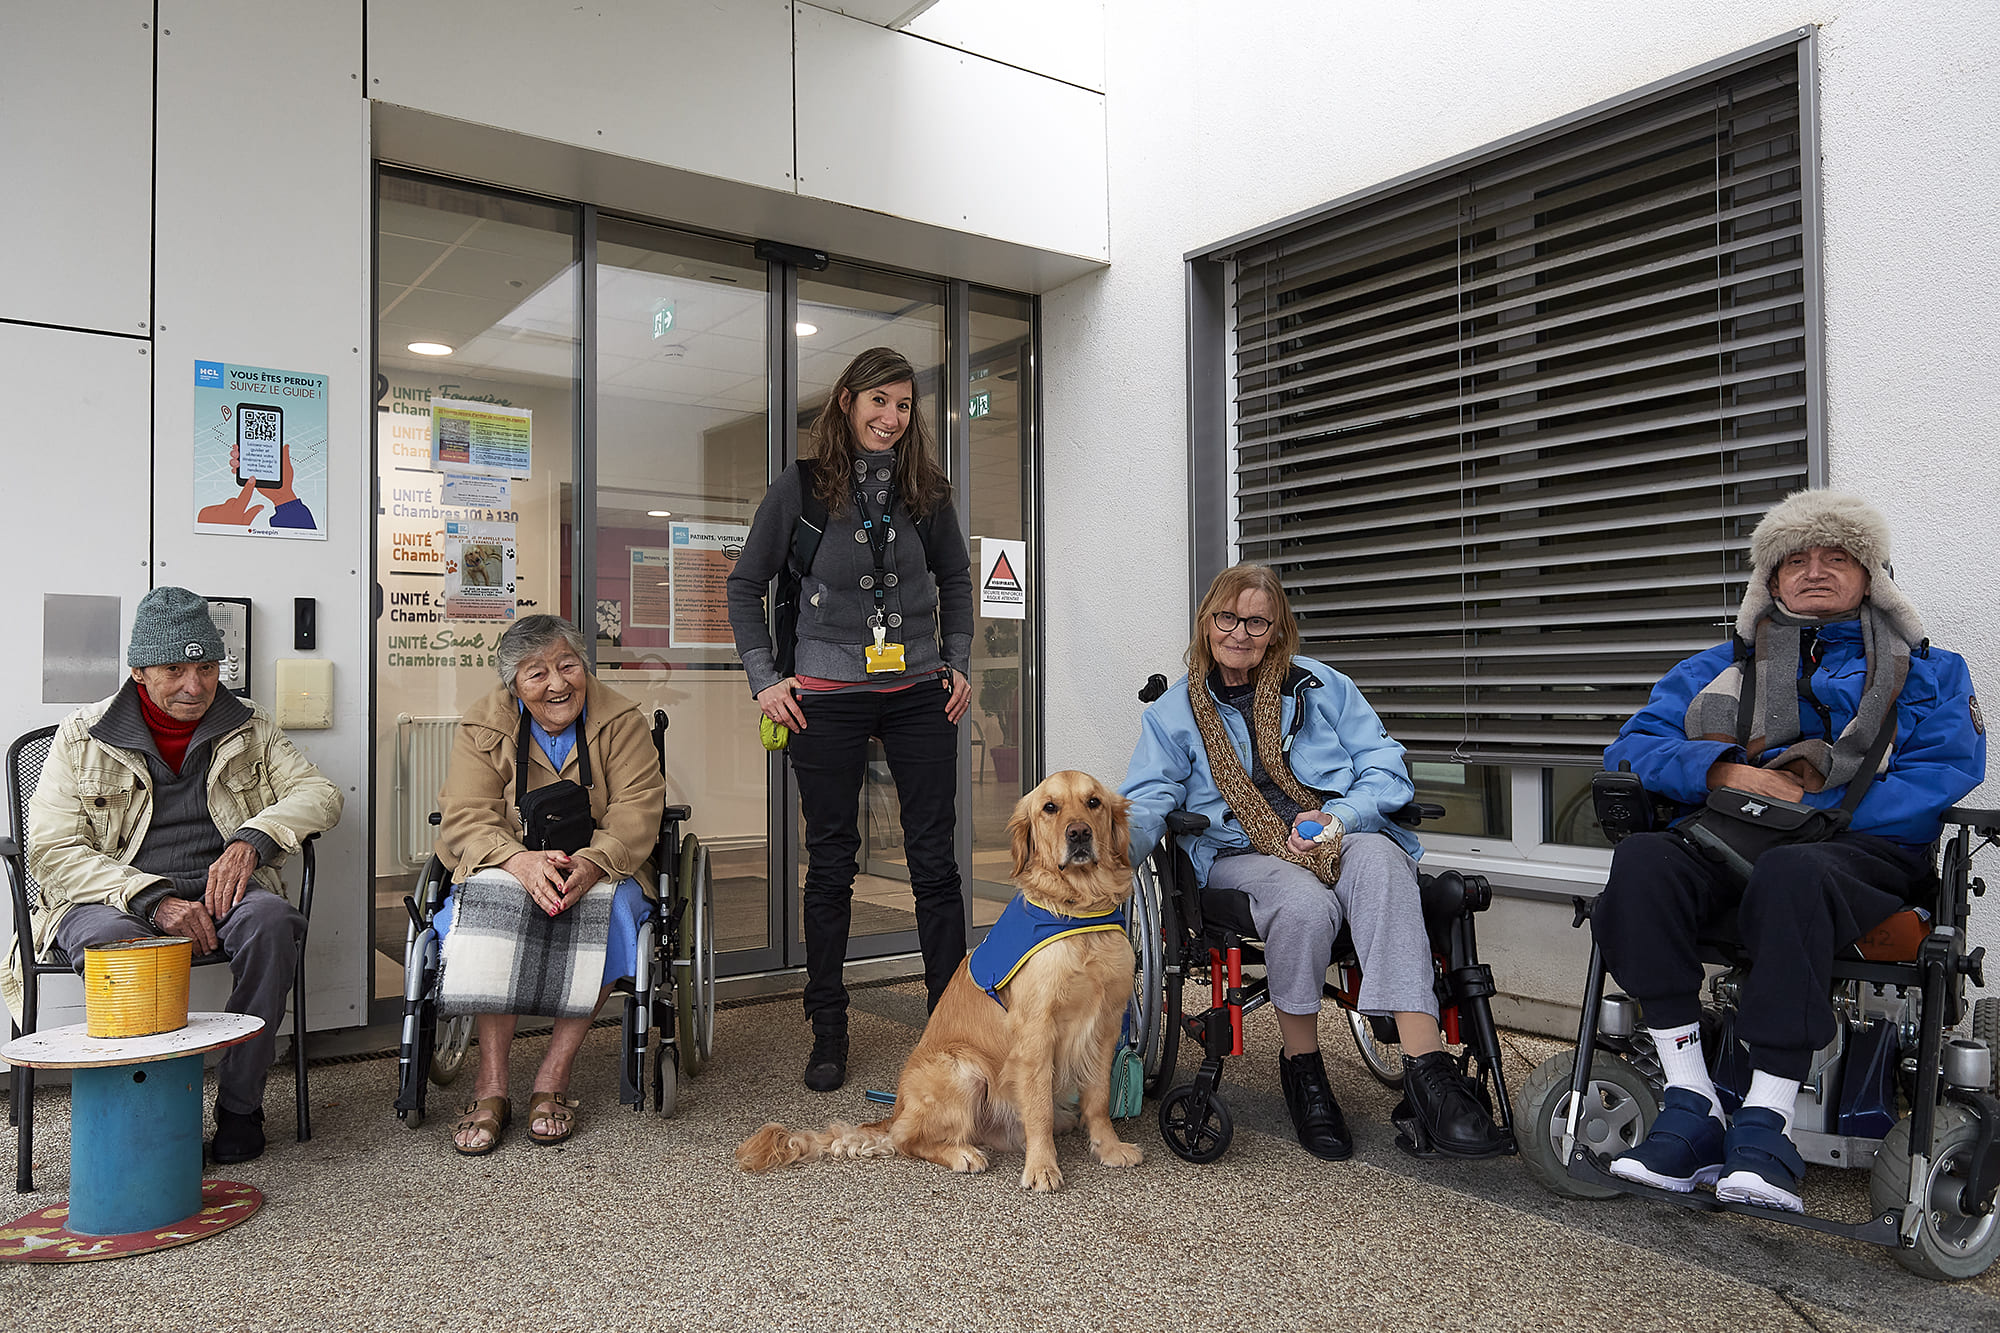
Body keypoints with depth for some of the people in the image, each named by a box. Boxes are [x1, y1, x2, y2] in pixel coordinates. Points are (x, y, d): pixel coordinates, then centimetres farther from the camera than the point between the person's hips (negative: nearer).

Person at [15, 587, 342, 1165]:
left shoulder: (248, 727, 12)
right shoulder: (82, 738, 5)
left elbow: (320, 793, 6)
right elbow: (52, 852, -4)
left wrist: (252, 840, -15)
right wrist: (153, 898, -20)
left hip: (221, 891, 1)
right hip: (112, 899, -1)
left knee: (269, 920, -32)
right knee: (114, 940, -36)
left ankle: (240, 1106, -20)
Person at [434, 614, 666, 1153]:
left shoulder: (620, 719, -3)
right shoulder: (483, 726, -1)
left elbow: (637, 812, -13)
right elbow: (464, 819, -11)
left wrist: (591, 863, -34)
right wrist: (523, 861, -33)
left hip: (603, 867, 0)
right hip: (511, 866, 1)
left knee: (608, 905, -34)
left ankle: (554, 1077, -25)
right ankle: (491, 1084, -28)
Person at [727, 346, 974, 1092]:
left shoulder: (925, 491, 7)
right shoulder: (801, 488, 0)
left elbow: (955, 578, 20)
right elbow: (746, 585, 5)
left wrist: (958, 664, 10)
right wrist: (764, 678, -2)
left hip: (919, 694, 2)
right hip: (828, 697, -2)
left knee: (935, 859, 2)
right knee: (831, 862, 5)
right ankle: (828, 1032, 18)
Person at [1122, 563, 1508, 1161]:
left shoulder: (1321, 685, 15)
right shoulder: (1174, 712, 14)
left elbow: (1386, 768, 9)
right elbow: (1146, 802, 1)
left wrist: (1338, 816, -12)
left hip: (1342, 838, 1)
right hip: (1243, 854, -1)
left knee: (1379, 863, -36)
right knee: (1303, 903, -36)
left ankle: (1427, 1071, -42)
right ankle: (1302, 1067, -13)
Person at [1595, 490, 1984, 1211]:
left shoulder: (1926, 670, 22)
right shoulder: (1724, 665, 25)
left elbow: (1946, 772, 2)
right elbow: (1633, 746, 13)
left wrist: (1813, 806, -12)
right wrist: (1724, 772, -8)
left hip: (1861, 848, -2)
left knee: (1790, 872, -40)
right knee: (1642, 861, -33)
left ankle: (1765, 1124, -35)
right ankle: (1692, 1107, -31)